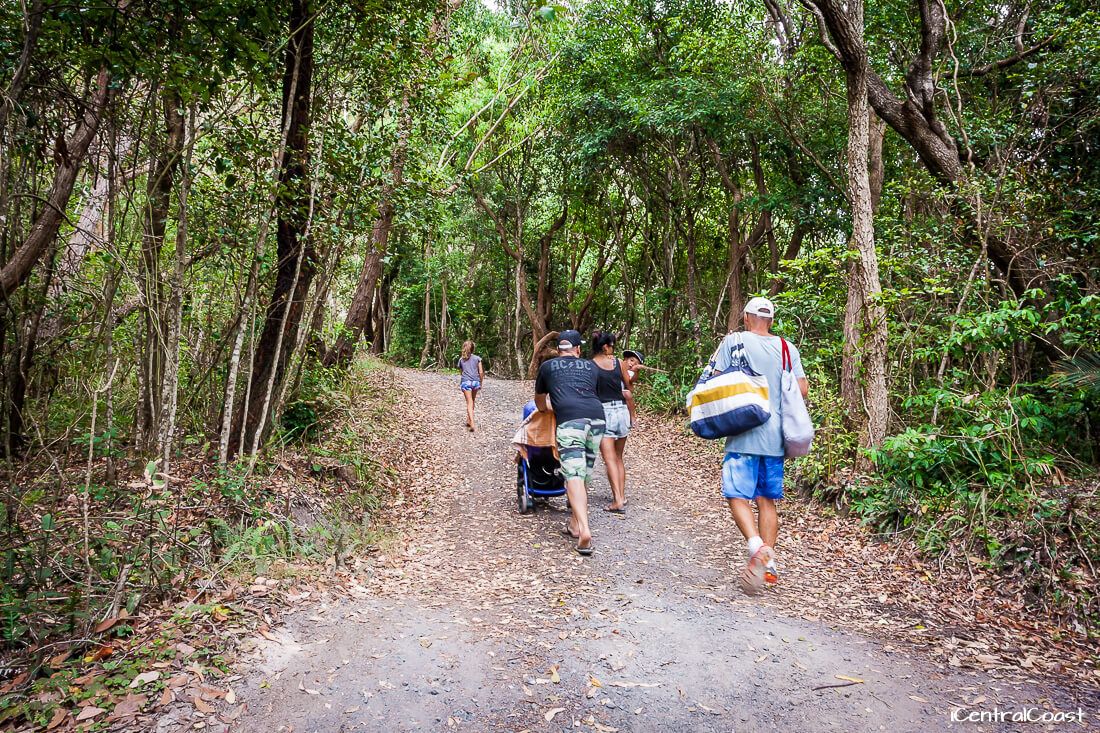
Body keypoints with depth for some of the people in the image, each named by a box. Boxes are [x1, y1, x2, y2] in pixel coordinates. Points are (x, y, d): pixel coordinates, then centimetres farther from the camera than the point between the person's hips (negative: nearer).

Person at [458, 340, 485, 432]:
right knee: (472, 401, 20)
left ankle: (472, 423, -19)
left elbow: (461, 372, 16)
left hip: (465, 382, -1)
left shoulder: (461, 359, 8)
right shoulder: (477, 358, 4)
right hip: (475, 381, 1)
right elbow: (481, 372, 0)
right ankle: (468, 421, 29)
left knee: (469, 403, -4)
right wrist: (481, 383, 11)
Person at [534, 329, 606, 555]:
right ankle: (575, 524, 23)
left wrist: (549, 408, 60)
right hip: (597, 417, 3)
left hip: (570, 419, -3)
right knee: (585, 475, 15)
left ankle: (584, 530, -27)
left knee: (574, 476, -12)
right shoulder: (590, 366, 29)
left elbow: (540, 404, 38)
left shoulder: (548, 366, 25)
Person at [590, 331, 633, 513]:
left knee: (610, 459, -4)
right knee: (619, 458, 17)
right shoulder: (619, 363, 2)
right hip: (622, 411, 3)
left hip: (603, 412, -3)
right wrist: (632, 415, 17)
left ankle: (618, 500, -13)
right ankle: (622, 495, 20)